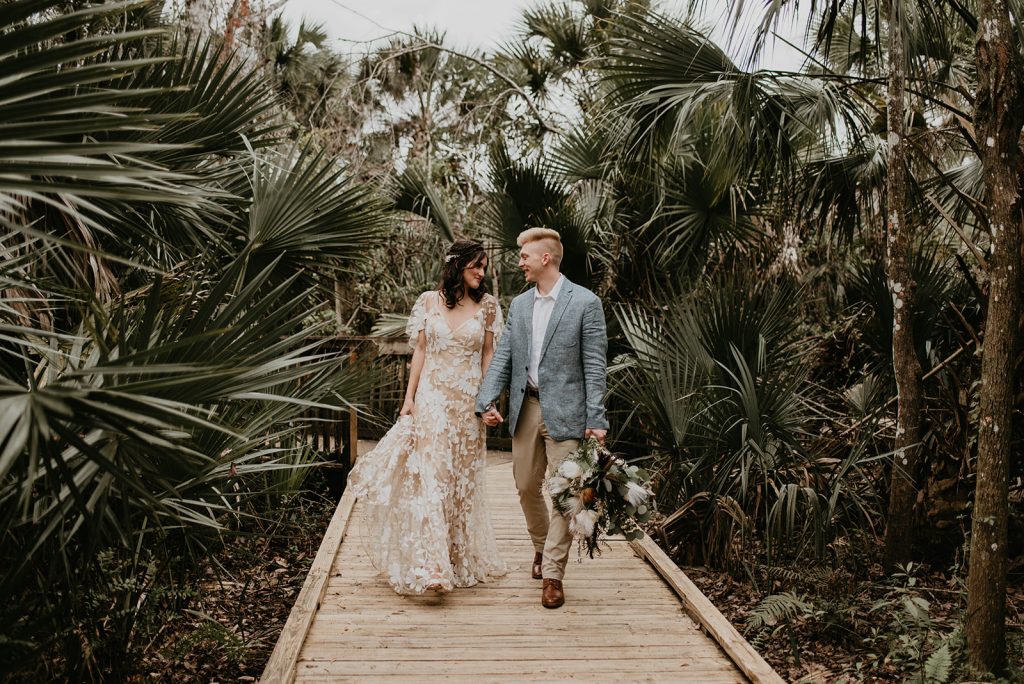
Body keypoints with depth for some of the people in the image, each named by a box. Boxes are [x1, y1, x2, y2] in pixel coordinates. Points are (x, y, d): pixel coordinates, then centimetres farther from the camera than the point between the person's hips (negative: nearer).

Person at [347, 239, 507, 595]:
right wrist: (409, 397, 2)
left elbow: (488, 355, 5)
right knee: (429, 477, -7)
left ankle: (462, 559, 25)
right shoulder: (429, 301, 2)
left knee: (462, 479, 9)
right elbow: (420, 350, 5)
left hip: (468, 401, 1)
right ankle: (430, 564, -8)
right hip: (432, 398, -1)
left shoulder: (487, 305, 2)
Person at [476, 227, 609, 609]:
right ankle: (541, 547, 38)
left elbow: (594, 365, -8)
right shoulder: (519, 305, 11)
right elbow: (503, 356, 8)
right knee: (526, 487, 14)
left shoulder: (585, 303, -6)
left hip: (565, 412, -5)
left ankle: (553, 573, 10)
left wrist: (597, 420, -12)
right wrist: (487, 401, -5)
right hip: (526, 408, 6)